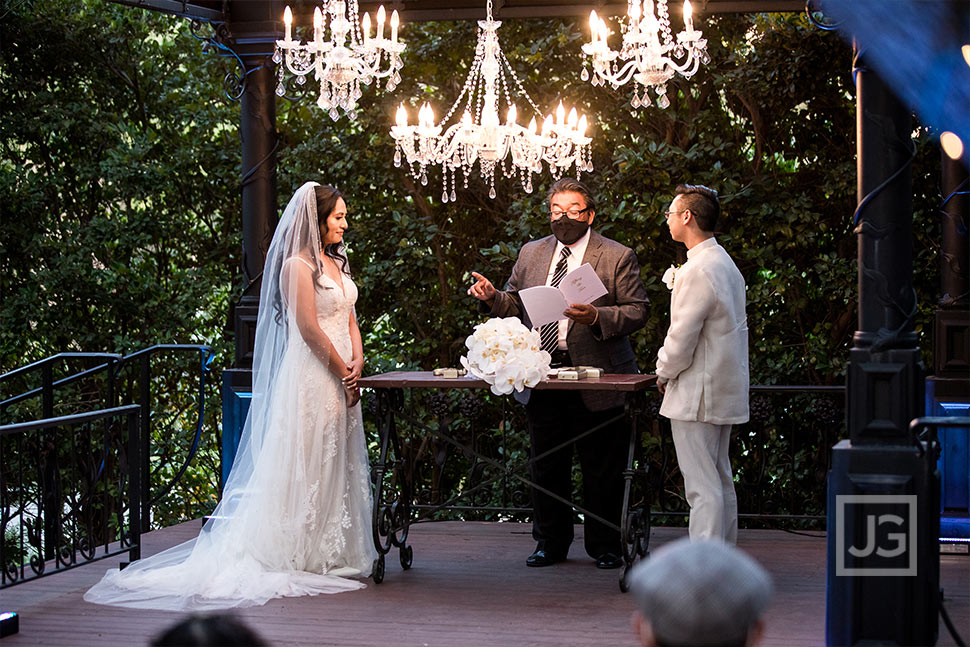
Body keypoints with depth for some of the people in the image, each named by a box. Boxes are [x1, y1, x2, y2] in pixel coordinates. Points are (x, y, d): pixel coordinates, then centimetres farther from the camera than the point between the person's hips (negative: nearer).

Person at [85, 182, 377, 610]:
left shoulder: (337, 263, 16)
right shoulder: (297, 266, -11)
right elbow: (309, 328, -16)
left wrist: (357, 365, 0)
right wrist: (342, 372, -11)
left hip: (340, 378, 9)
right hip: (312, 376, -9)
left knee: (337, 465, 10)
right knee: (304, 466, -6)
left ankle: (332, 554, 16)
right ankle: (299, 556, -4)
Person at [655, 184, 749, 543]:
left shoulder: (697, 271, -20)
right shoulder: (725, 264, 13)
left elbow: (682, 337, -19)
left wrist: (664, 373, -1)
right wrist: (669, 361, 16)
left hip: (697, 394, -10)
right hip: (724, 390, 10)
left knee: (702, 486, -8)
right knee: (720, 480, 15)